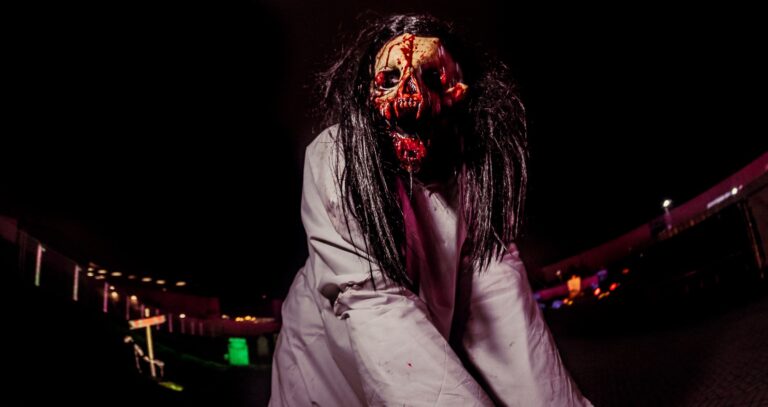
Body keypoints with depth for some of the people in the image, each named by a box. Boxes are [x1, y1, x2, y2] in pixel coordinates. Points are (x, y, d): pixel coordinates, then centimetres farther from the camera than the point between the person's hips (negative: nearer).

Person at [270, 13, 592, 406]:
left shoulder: (474, 164, -15)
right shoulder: (333, 159, -25)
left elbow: (498, 288, -20)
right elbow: (370, 298, -31)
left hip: (437, 350, 3)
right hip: (334, 352, -2)